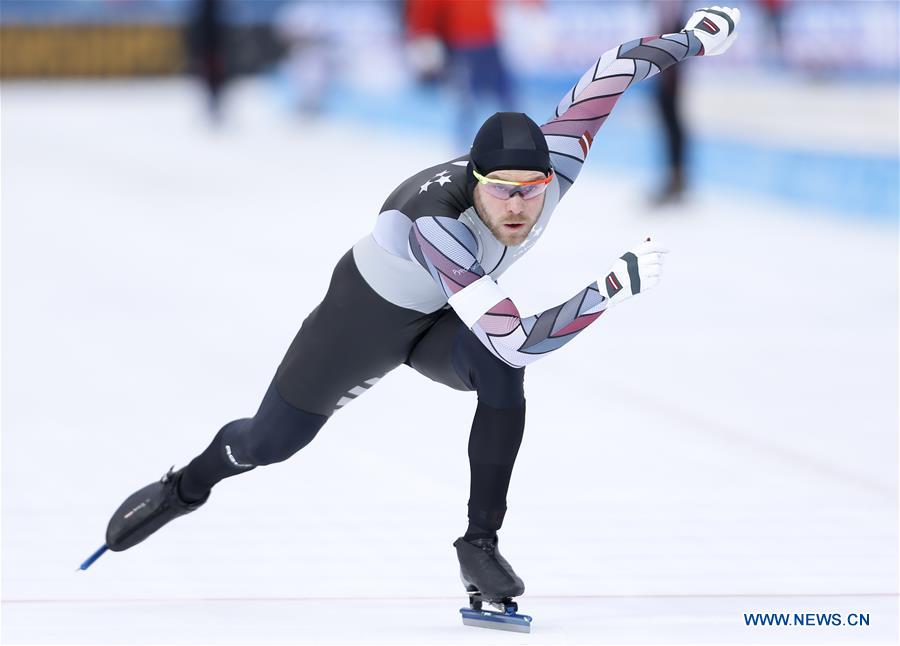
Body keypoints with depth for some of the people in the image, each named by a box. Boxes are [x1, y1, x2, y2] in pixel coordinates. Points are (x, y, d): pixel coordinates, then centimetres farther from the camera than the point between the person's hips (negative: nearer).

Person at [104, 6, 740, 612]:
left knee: (501, 379, -30)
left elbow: (611, 73, -24)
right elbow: (516, 339, -50)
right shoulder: (437, 221, -46)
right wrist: (616, 285, -53)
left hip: (448, 322, 4)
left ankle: (480, 544, -13)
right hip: (368, 311, -4)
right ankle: (184, 487, 48)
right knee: (272, 441, 12)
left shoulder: (550, 165, -31)